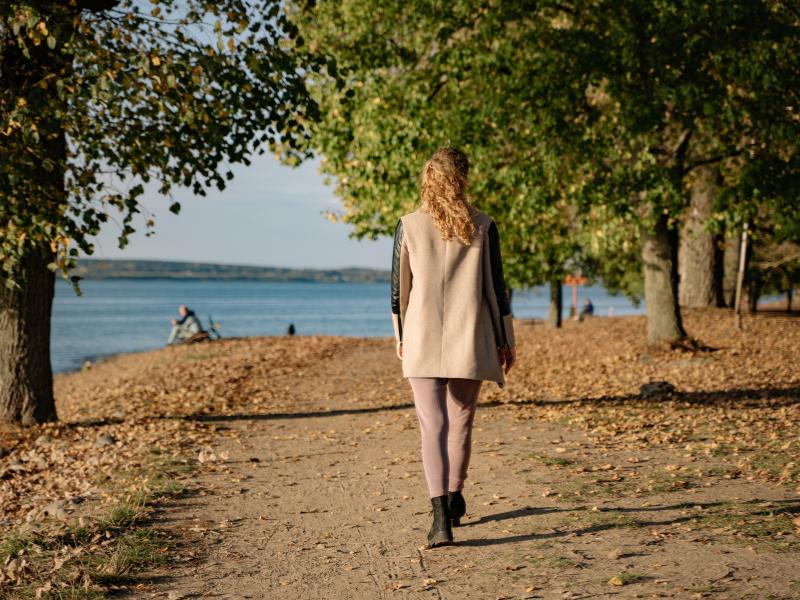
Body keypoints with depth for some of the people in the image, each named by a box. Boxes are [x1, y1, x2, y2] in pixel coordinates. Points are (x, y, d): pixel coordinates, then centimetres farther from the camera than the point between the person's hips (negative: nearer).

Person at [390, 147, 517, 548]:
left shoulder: (409, 226, -2)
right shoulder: (482, 227, -2)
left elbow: (399, 289, 3)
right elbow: (495, 287, 0)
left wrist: (400, 336, 16)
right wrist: (506, 339, 9)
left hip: (422, 342, -1)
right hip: (470, 341, 1)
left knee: (433, 425, -3)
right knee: (461, 420, 19)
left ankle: (441, 514, -18)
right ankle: (454, 497, 35)